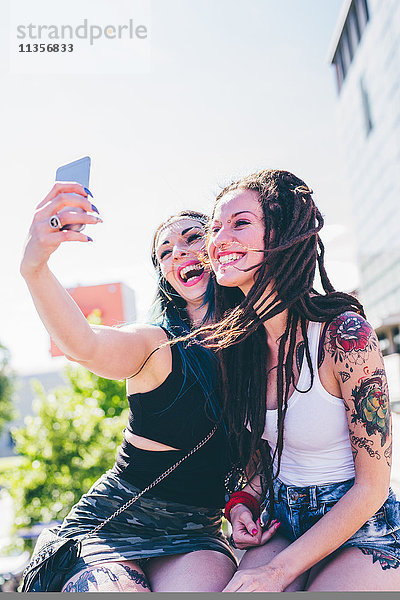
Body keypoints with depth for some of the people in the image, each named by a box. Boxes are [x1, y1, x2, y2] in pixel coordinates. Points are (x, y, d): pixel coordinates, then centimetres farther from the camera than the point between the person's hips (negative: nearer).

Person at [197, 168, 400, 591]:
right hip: (281, 522, 5)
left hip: (360, 533, -4)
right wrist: (245, 501, -4)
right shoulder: (239, 339, -3)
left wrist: (280, 571, -18)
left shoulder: (344, 334, -23)